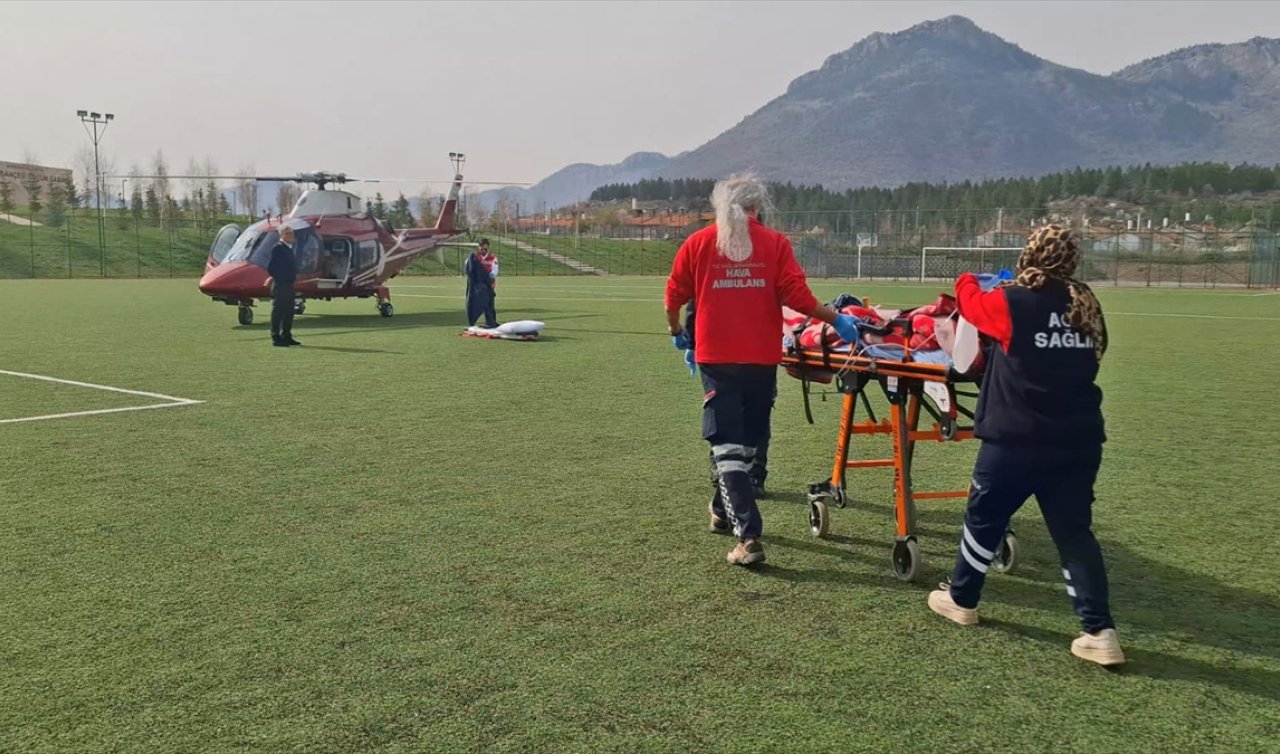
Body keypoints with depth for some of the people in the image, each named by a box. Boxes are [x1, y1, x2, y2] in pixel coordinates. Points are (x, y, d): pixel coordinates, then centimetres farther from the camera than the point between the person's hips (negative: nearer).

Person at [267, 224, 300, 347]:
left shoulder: (289, 248, 15)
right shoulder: (277, 248, -11)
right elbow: (270, 267, -16)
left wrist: (294, 274, 10)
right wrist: (278, 278, -10)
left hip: (289, 285, 9)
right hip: (280, 285, -9)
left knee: (289, 312, 12)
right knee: (278, 311, -4)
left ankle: (286, 336, 19)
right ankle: (276, 338, -1)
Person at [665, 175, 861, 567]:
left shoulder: (697, 243, 2)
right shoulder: (775, 243, 0)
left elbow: (673, 297, 8)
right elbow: (797, 295, -8)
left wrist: (676, 331, 26)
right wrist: (837, 319, 3)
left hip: (716, 357, -1)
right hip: (762, 358, 1)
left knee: (727, 445, 0)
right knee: (748, 441, 19)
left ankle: (748, 536, -11)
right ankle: (724, 510, 36)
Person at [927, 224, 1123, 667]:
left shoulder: (1014, 304, -12)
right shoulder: (1086, 307, 4)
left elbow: (972, 302, 7)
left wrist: (967, 280, 31)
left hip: (1017, 440, -4)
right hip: (1078, 441, 5)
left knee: (984, 518, 14)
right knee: (1074, 531, 9)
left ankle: (960, 600, 30)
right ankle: (1100, 632, 5)